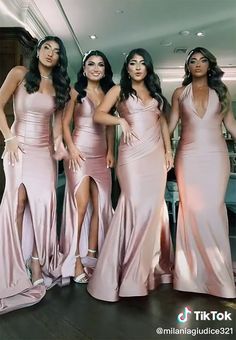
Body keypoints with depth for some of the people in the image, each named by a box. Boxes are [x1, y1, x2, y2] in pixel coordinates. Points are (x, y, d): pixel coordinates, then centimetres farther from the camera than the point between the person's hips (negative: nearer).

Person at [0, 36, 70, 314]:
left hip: (44, 150, 3)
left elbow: (58, 117, 14)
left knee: (43, 202, -5)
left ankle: (38, 264, 4)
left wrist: (59, 143, -3)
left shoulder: (59, 85, 14)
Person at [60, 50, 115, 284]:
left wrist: (110, 151, 6)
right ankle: (74, 259, 3)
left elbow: (109, 126, 15)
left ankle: (91, 255, 16)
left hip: (101, 154, 5)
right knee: (81, 204, -9)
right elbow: (65, 122, -1)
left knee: (100, 205, 3)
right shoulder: (76, 92, 2)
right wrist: (71, 148, -12)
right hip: (80, 151, -5)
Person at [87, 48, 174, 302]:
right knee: (136, 205, -10)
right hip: (133, 153, -4)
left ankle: (150, 265, 19)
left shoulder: (155, 92, 21)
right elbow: (98, 114, -2)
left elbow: (162, 122, 19)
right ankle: (129, 269, 3)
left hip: (156, 153, 4)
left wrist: (168, 150, 10)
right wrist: (121, 120, -16)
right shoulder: (119, 90, 9)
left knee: (154, 206, 4)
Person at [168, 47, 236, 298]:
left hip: (216, 155, 1)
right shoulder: (180, 93, 10)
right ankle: (194, 266, 11)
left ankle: (216, 269, 12)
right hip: (188, 156, 0)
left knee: (213, 209, -3)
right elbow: (171, 124, 8)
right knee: (192, 209, -1)